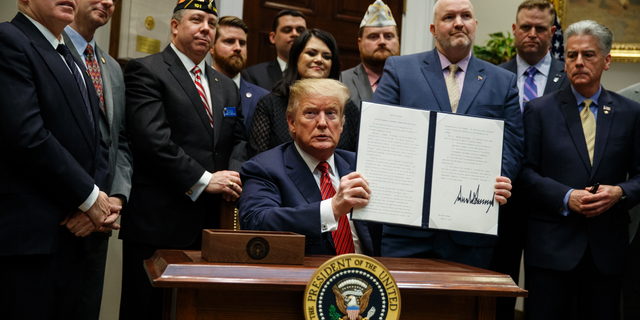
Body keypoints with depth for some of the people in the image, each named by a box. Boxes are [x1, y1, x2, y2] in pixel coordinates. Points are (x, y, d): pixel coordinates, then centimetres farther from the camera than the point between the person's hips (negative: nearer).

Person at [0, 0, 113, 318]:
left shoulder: (75, 64, 20)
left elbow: (96, 141, 16)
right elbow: (28, 137, -18)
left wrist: (97, 200, -2)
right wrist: (89, 197, -11)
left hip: (72, 234, 8)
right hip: (28, 234, -8)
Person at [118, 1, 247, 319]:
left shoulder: (226, 86, 21)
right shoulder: (145, 71, -3)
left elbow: (238, 140, 20)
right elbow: (152, 138, -14)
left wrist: (234, 174, -3)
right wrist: (204, 180, -16)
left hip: (211, 221, 6)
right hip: (158, 220, -6)